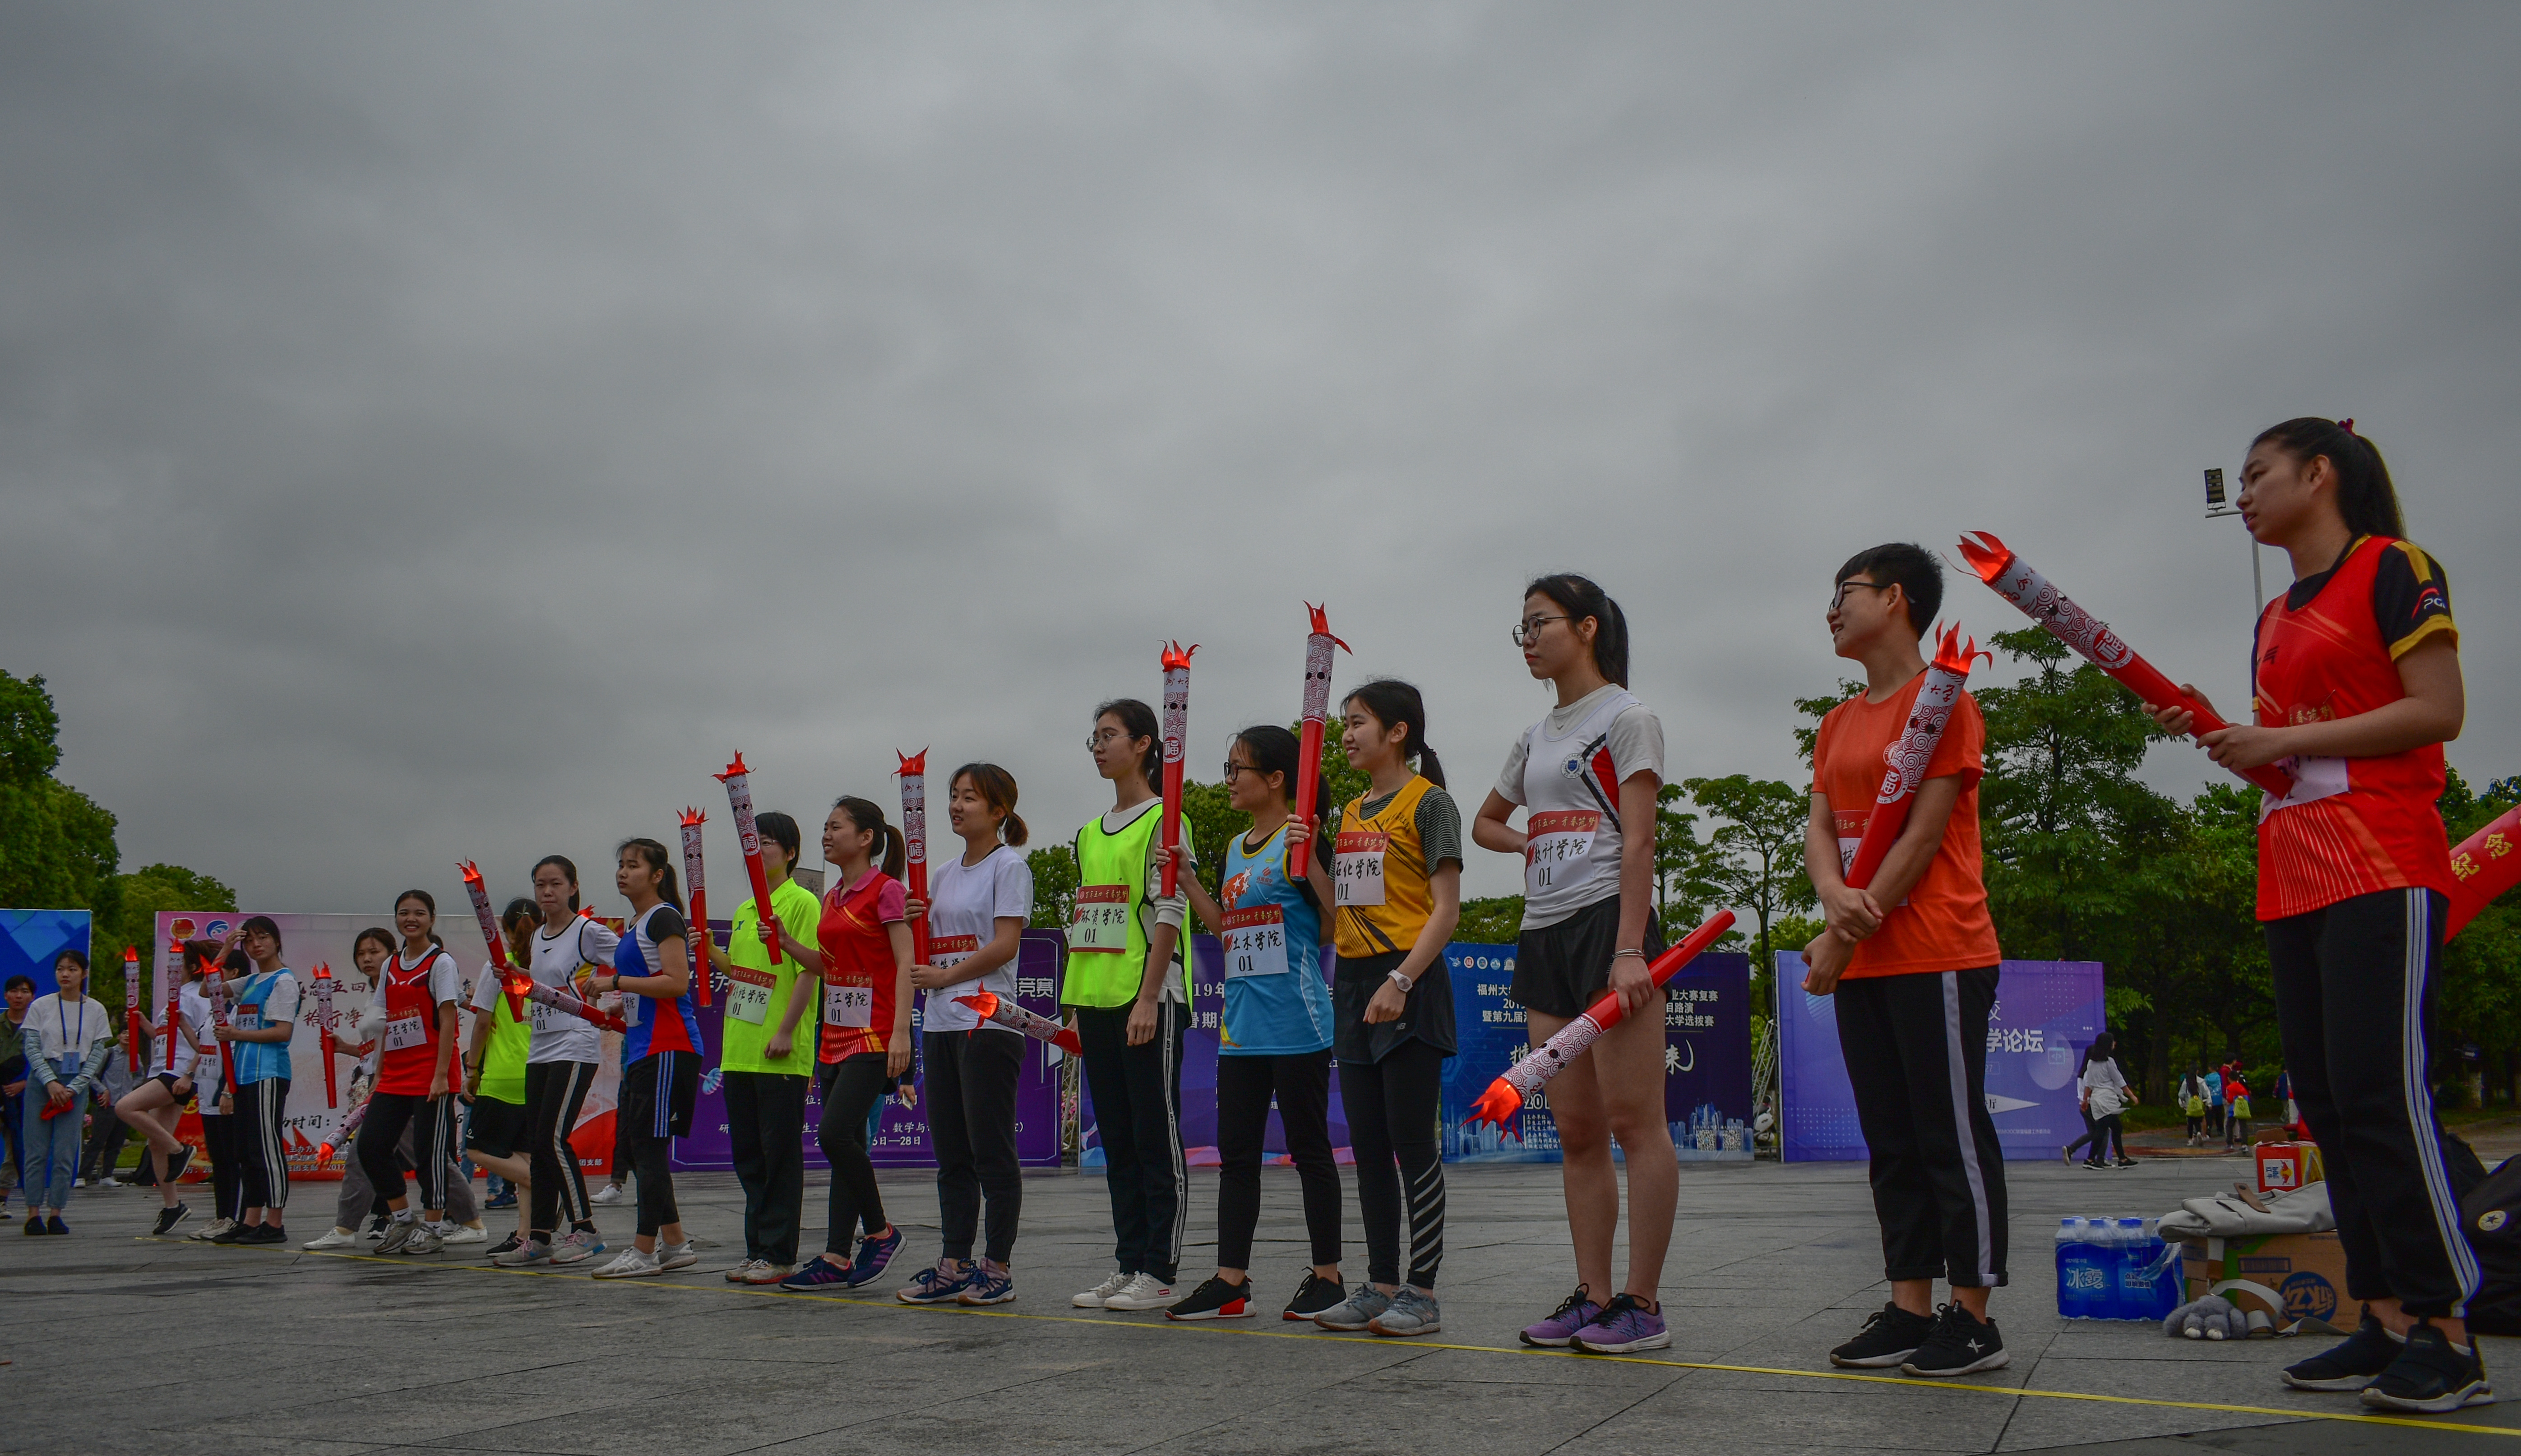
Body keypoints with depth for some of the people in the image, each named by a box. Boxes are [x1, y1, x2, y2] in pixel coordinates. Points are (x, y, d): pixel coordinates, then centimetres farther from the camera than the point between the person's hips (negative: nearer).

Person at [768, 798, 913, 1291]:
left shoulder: (885, 890, -8)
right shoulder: (833, 897, 16)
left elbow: (905, 964, -13)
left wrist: (901, 1032, -21)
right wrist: (785, 942, 6)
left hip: (874, 1036, -8)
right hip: (836, 1037, 8)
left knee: (835, 1134, -17)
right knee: (844, 1143, 8)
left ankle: (881, 1231, 0)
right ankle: (837, 1257, 11)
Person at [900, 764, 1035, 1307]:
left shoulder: (1009, 866, -4)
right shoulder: (943, 874, 18)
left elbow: (1006, 943, -13)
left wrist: (945, 975, -12)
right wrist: (915, 921, 2)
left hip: (988, 1021, -8)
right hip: (939, 1023, 8)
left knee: (991, 1150, -4)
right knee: (951, 1153, 10)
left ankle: (998, 1266, 3)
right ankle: (954, 1262, 16)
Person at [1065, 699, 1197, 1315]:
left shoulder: (1164, 821, -5)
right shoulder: (1089, 833, 17)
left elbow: (1168, 916, -12)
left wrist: (1148, 998, -18)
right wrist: (1075, 1004, 14)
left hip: (1148, 1000, -8)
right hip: (1097, 1001, 8)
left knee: (1157, 1139, -3)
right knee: (1117, 1142, 11)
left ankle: (1159, 1272, 2)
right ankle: (1127, 1264, 18)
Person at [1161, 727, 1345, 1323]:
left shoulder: (1300, 839, -9)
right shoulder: (1236, 847, 15)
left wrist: (1310, 859, -27)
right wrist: (1187, 879, 13)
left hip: (1296, 1022, -8)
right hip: (1241, 1024, 8)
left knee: (1309, 1148, 2)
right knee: (1236, 1153, 9)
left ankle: (1327, 1275, 13)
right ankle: (1231, 1280, 14)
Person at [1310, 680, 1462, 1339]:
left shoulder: (1428, 802, -4)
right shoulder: (1350, 813, 18)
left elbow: (1446, 908, -11)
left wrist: (1400, 981, -20)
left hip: (1409, 982, -8)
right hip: (1353, 984, 8)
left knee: (1412, 1144, -4)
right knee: (1369, 1147, 10)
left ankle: (1421, 1292, 3)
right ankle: (1381, 1285, 17)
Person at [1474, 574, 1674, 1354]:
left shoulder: (1627, 718, -1)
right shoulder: (1535, 736, 20)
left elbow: (1639, 841, -10)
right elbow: (1485, 822, 34)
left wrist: (1629, 949, -19)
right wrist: (1533, 845, 12)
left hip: (1607, 919, -8)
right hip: (1544, 934, 8)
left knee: (1634, 1119, -7)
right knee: (1576, 1130, 8)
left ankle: (1642, 1304, -2)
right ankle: (1592, 1296, 13)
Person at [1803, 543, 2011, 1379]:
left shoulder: (1942, 698, -7)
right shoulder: (1838, 725, 18)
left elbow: (1924, 833, -13)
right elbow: (1820, 828, 9)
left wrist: (1842, 939, -14)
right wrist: (1834, 898, -15)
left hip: (1938, 960, -8)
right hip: (1861, 965, 8)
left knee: (1954, 1137, -3)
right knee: (1893, 1143, 10)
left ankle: (1973, 1320, 5)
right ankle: (1910, 1309, 17)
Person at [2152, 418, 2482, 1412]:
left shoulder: (2392, 568, -1)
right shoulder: (2276, 620, 21)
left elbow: (2439, 709, -12)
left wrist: (2286, 740, -13)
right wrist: (2220, 736, 7)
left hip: (2381, 869, -8)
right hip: (2294, 879, 9)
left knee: (2381, 1093, -14)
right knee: (2328, 1104, 5)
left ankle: (2447, 1338, -9)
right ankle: (2387, 1323, 9)